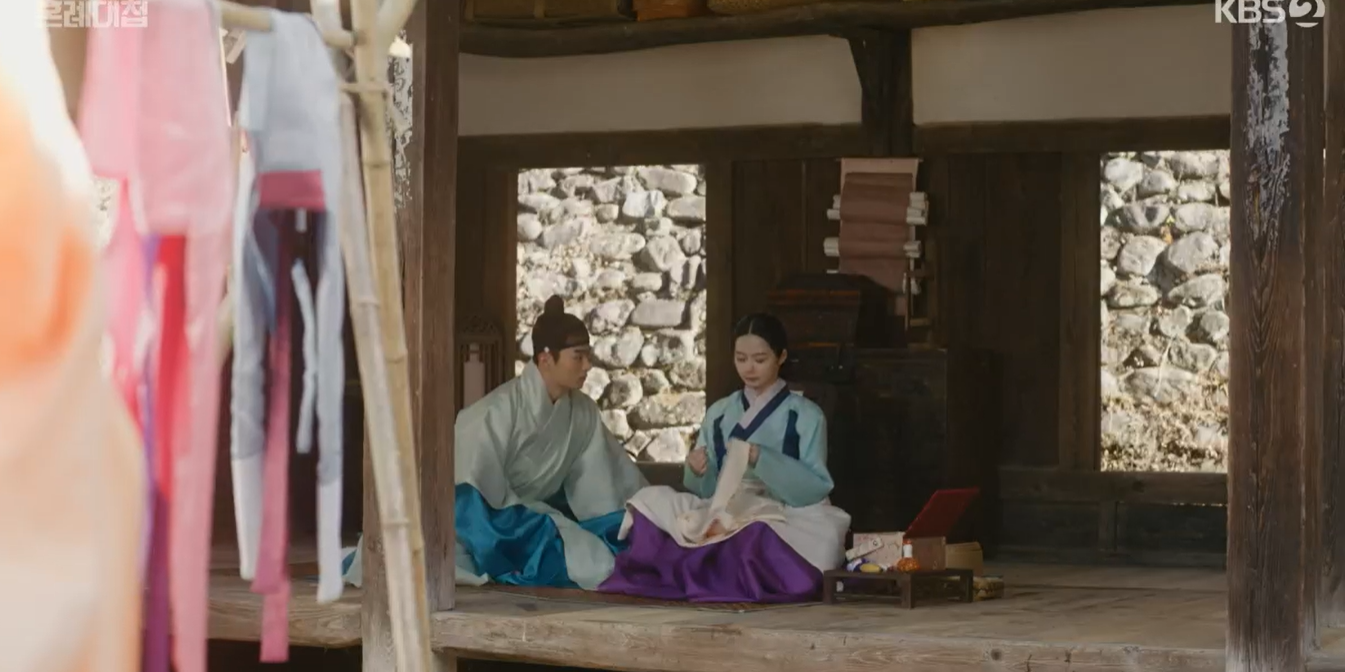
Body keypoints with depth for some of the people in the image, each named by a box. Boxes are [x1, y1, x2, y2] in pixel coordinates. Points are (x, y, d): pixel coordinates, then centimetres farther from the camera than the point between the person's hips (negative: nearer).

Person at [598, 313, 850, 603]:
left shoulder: (806, 416, 3)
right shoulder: (718, 413, 13)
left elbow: (817, 489, -7)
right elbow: (705, 491, 13)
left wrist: (762, 460, -18)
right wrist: (697, 472, -10)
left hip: (785, 521, -3)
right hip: (724, 515, 3)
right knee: (650, 499, -17)